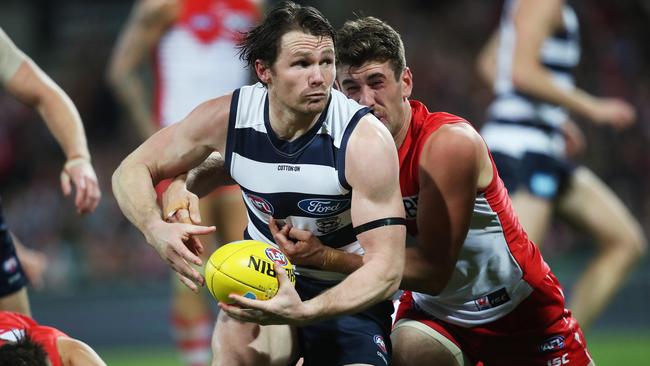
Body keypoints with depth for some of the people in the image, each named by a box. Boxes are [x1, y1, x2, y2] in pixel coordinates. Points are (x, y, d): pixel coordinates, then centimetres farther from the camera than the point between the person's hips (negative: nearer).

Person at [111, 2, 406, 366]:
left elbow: (386, 269, -27)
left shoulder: (365, 140, -25)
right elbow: (132, 171, -2)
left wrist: (303, 312, -43)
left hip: (350, 294, -1)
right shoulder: (227, 117, -15)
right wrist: (157, 229, -25)